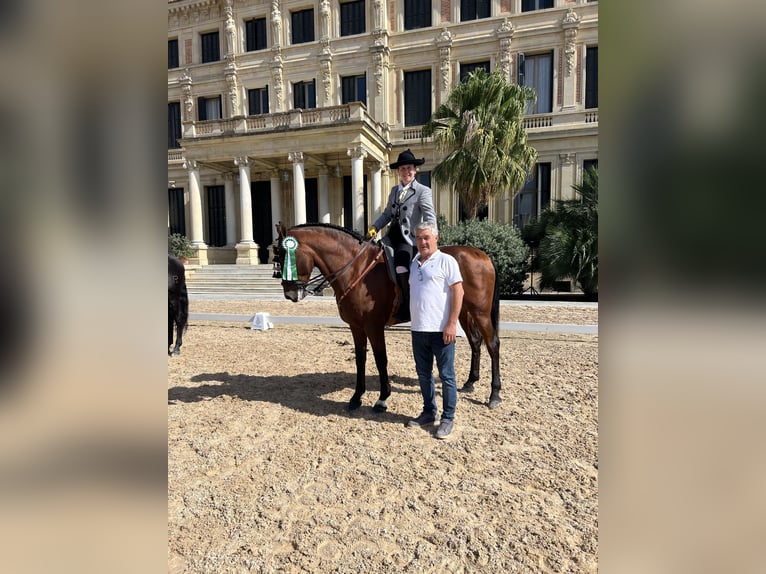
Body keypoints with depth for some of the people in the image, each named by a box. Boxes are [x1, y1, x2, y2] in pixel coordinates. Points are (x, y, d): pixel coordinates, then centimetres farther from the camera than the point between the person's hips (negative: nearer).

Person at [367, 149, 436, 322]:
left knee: (400, 261, -32)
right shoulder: (394, 190, 17)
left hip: (409, 238, -7)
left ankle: (407, 307, -19)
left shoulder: (423, 191, -2)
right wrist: (374, 227, 3)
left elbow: (430, 218, -11)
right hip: (393, 235, 7)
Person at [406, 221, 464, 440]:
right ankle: (428, 412, 31)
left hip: (440, 329, -7)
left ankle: (448, 418, 17)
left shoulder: (446, 261, -6)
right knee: (423, 374, 16)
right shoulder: (414, 263, 13)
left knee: (446, 375, 4)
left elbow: (458, 292, -11)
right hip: (418, 329, 7)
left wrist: (452, 324, -17)